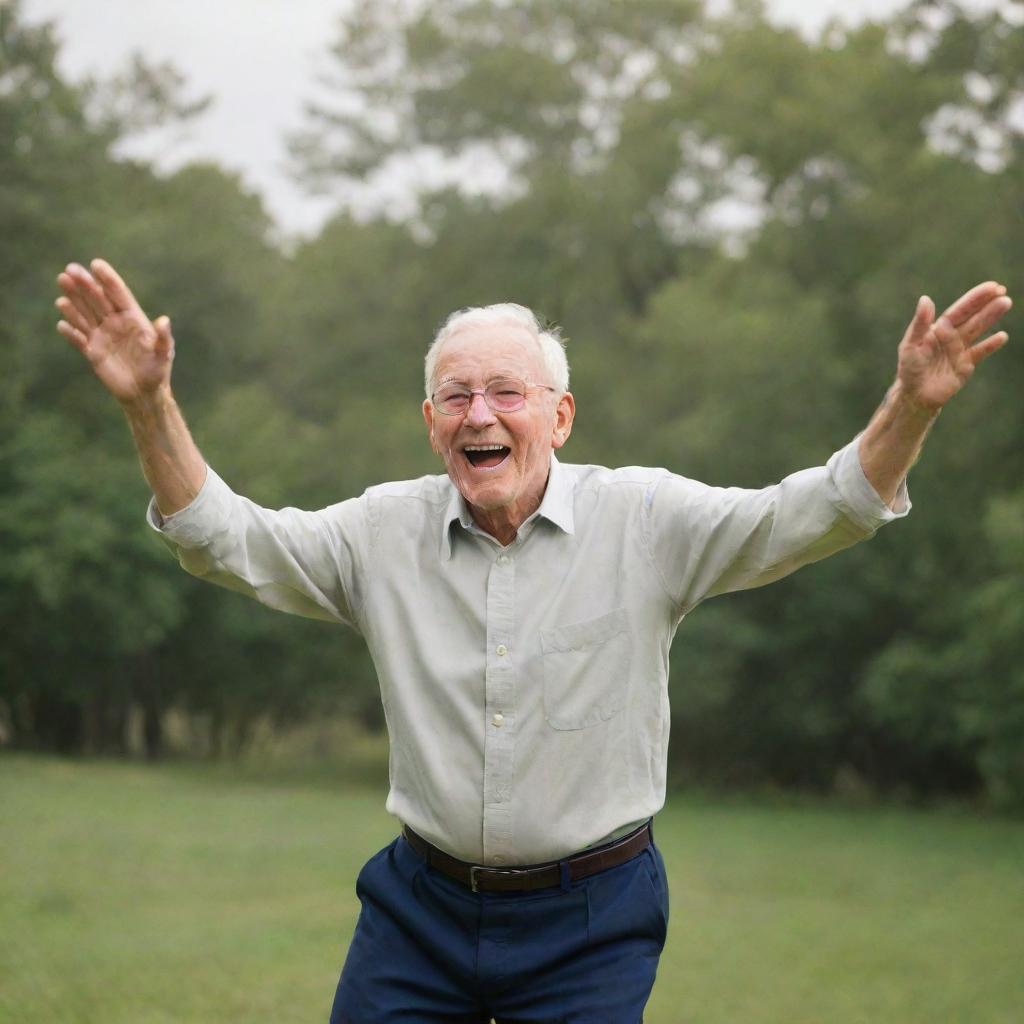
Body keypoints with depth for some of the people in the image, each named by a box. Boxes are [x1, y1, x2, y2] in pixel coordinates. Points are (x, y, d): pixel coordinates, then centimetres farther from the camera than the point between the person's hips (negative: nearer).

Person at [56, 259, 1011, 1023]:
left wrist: (910, 404, -32)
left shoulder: (644, 521, -6)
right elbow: (223, 537, -2)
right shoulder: (385, 530, 1)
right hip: (420, 902, 2)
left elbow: (807, 517, -14)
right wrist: (148, 403, -18)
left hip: (591, 919, -2)